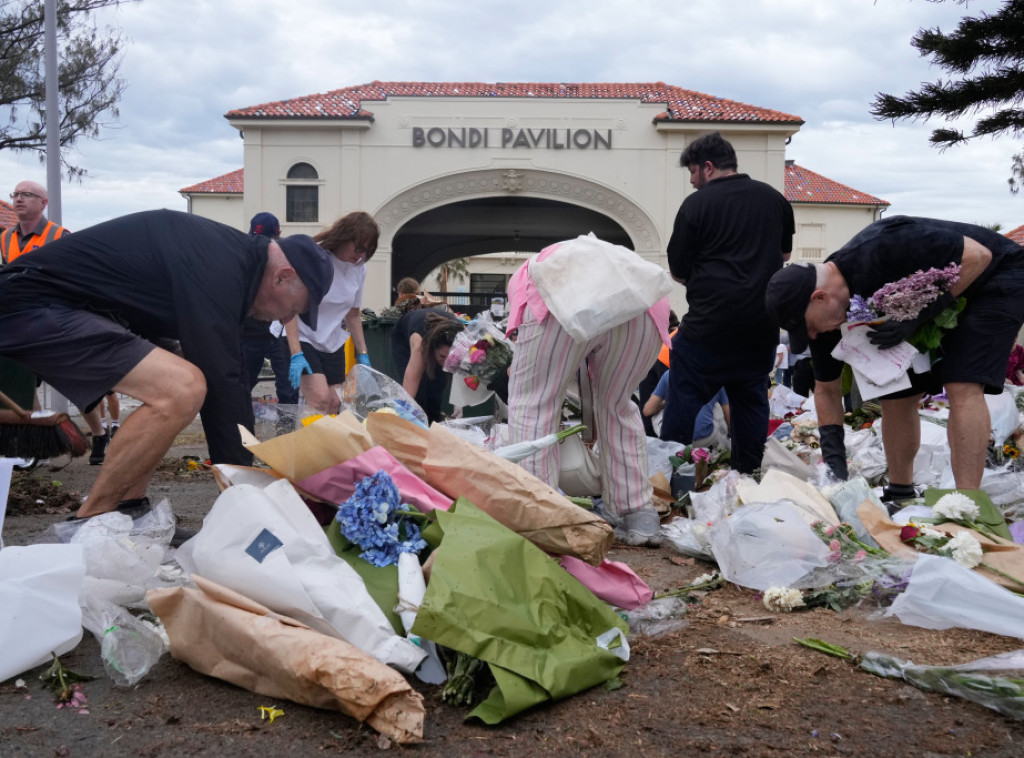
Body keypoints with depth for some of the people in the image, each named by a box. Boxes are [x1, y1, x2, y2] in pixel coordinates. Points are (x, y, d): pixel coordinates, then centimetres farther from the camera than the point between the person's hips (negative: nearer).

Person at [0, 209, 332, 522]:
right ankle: (85, 527, -10)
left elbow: (222, 372, 17)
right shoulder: (217, 268, -20)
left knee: (169, 383, 17)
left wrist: (242, 462, 18)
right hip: (32, 304, -11)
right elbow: (221, 381, -21)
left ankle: (125, 515, 13)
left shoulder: (228, 255, 12)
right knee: (182, 388, -24)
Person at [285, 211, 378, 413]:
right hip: (302, 338, -6)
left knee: (335, 404, 0)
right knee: (320, 398, -23)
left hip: (334, 344, 6)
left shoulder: (358, 269, 3)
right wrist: (296, 355, -25)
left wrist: (362, 354, 10)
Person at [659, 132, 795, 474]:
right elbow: (785, 254, 23)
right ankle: (748, 471, 18)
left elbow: (678, 271, -3)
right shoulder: (774, 198, 10)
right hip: (763, 324, 6)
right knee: (751, 396, 13)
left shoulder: (696, 205, -7)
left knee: (684, 394, 2)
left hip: (710, 320, -5)